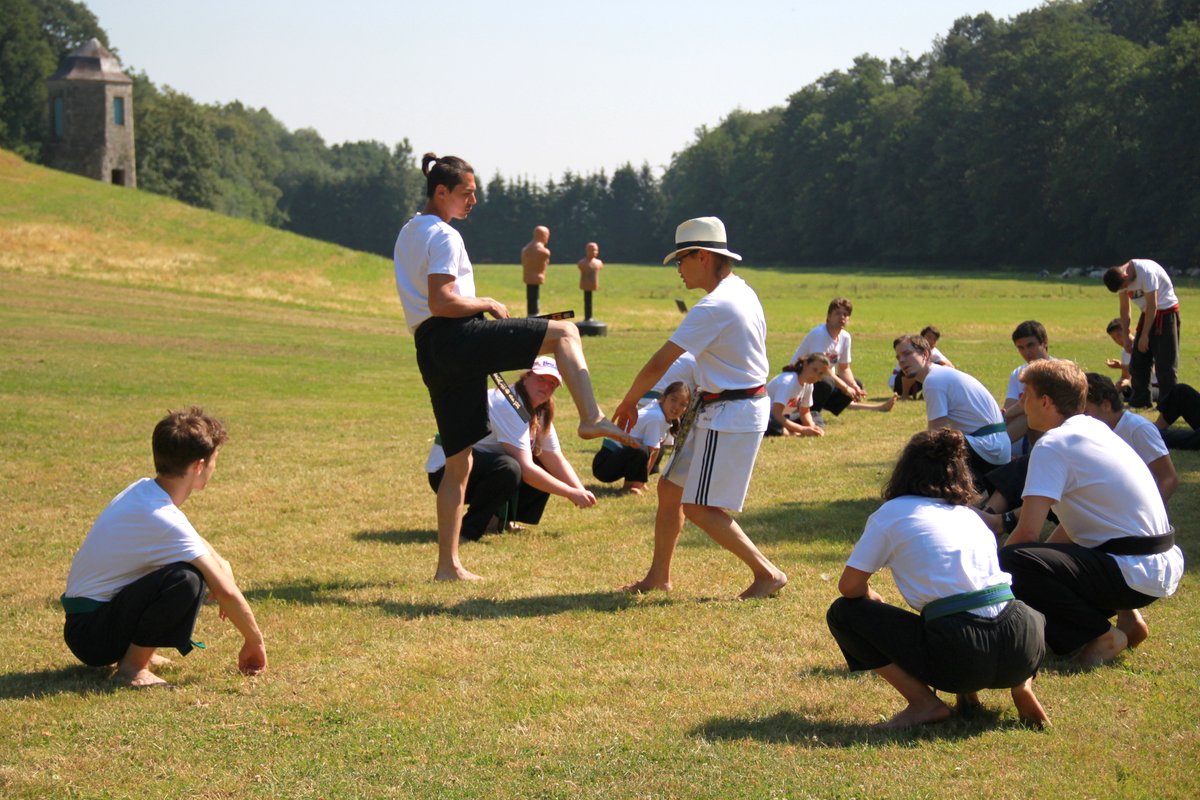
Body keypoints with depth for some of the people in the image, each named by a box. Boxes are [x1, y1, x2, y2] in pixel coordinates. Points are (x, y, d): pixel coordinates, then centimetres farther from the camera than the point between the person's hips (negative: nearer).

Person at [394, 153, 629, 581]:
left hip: (430, 352, 9)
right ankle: (591, 418, -24)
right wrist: (487, 303, -3)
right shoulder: (443, 236, -6)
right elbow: (441, 303, -17)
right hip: (457, 337, -9)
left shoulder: (408, 232, 23)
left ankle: (448, 564, 12)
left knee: (459, 462, 12)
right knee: (565, 332, -8)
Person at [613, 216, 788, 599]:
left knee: (700, 507, -8)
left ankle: (767, 573, -2)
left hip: (731, 416, -10)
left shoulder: (713, 308, -20)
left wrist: (628, 404, -4)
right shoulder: (742, 292, 10)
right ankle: (659, 577, 24)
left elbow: (658, 365, -19)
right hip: (715, 413, 10)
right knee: (670, 488, 14)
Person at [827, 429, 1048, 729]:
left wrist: (872, 598, 29)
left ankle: (924, 702, 1)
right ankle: (1022, 685, 9)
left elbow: (849, 586, 5)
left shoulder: (893, 513, 8)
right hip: (1022, 654, 5)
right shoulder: (970, 515, 23)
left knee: (843, 613, 11)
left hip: (960, 658, -5)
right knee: (1033, 616, 43)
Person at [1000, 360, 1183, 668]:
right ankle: (1126, 617, 15)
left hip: (1138, 575, -10)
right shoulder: (1095, 429, 15)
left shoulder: (1052, 445, -12)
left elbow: (1027, 532, -17)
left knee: (1010, 562, -24)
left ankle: (1099, 636, -14)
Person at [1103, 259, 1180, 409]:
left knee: (1165, 360, -10)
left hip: (1166, 311, -8)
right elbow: (1124, 309, 6)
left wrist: (1144, 336, -20)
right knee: (1138, 361, 8)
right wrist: (1126, 336, 2)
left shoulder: (1146, 272, -28)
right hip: (1148, 313, 8)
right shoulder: (1121, 278, -5)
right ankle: (1140, 401, 18)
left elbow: (1152, 306, -24)